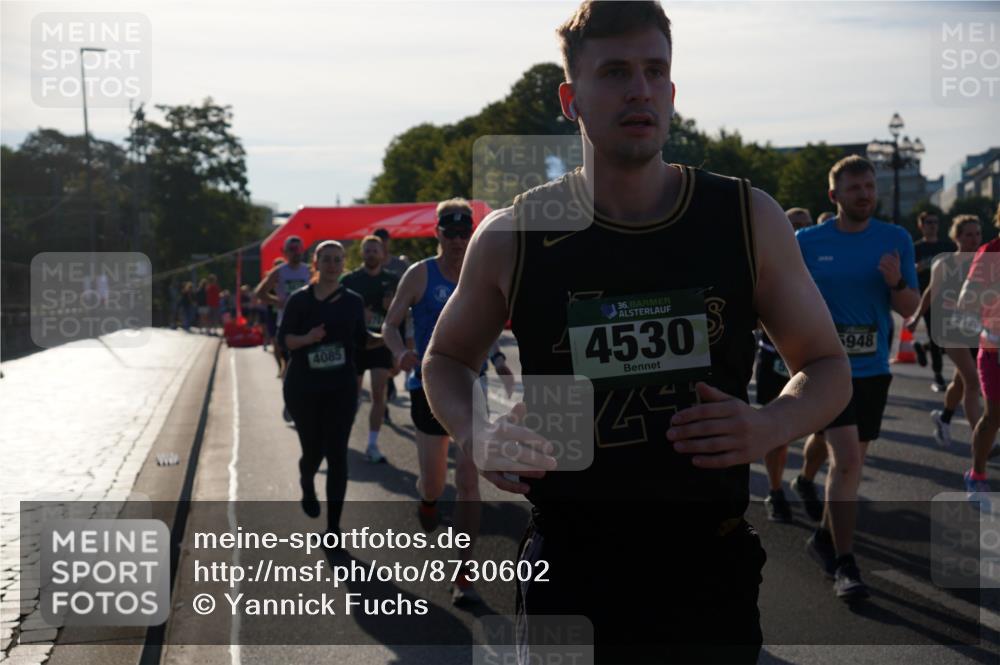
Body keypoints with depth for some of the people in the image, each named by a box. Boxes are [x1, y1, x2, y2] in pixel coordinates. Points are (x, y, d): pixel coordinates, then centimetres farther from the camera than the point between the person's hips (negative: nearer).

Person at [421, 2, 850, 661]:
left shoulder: (750, 220, -3)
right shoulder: (511, 238, -4)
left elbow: (826, 367, 7)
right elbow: (447, 358, 13)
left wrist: (768, 427, -14)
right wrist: (476, 433, -8)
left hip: (710, 573, 1)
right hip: (569, 574, -1)